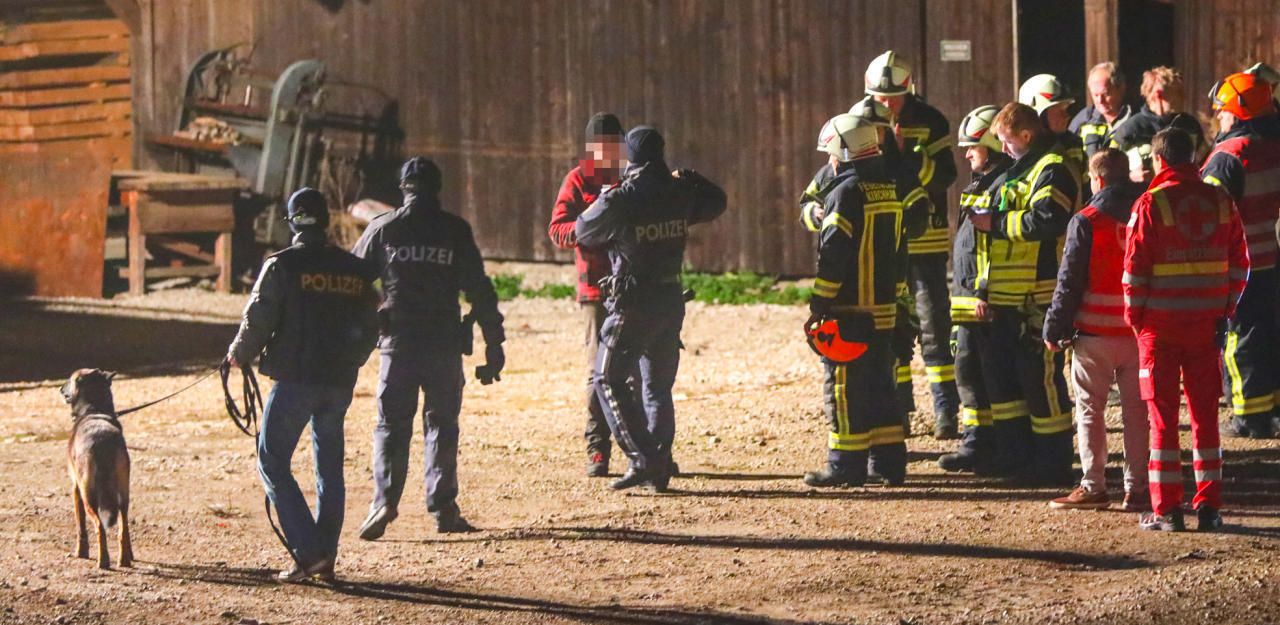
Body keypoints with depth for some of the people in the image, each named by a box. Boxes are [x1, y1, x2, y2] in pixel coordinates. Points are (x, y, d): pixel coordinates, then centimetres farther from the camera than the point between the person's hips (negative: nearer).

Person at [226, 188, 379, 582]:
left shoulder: (282, 265, -8)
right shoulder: (355, 270, 8)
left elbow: (258, 320, -9)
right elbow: (369, 330, 14)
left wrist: (239, 354, 11)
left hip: (295, 380, -5)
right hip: (339, 384, 5)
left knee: (272, 462, 2)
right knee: (330, 468, 15)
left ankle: (307, 551, -10)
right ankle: (325, 559, 13)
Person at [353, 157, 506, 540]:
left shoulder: (383, 229, 1)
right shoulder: (455, 231, 1)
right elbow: (480, 291, 1)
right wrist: (494, 345, 4)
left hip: (397, 342, 0)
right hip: (445, 344, 0)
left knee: (391, 423, 4)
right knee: (442, 423, 10)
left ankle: (385, 500, -13)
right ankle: (443, 507, 7)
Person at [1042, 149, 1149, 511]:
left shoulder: (1086, 222, -9)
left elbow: (1069, 282, -8)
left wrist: (1055, 330, -1)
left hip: (1095, 333, -3)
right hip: (1139, 332, 4)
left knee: (1090, 409, 5)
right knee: (1136, 410, 8)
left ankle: (1093, 486, 2)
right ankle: (1136, 489, 7)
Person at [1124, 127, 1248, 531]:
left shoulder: (1151, 204, -9)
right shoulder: (1221, 202, 4)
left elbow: (1135, 269, -9)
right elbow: (1239, 265, 6)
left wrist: (1134, 315, 4)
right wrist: (1225, 312, 13)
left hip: (1161, 325, -3)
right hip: (1206, 325, 3)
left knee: (1163, 417, 2)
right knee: (1205, 414, 9)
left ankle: (1166, 509, 0)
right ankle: (1209, 507, 8)